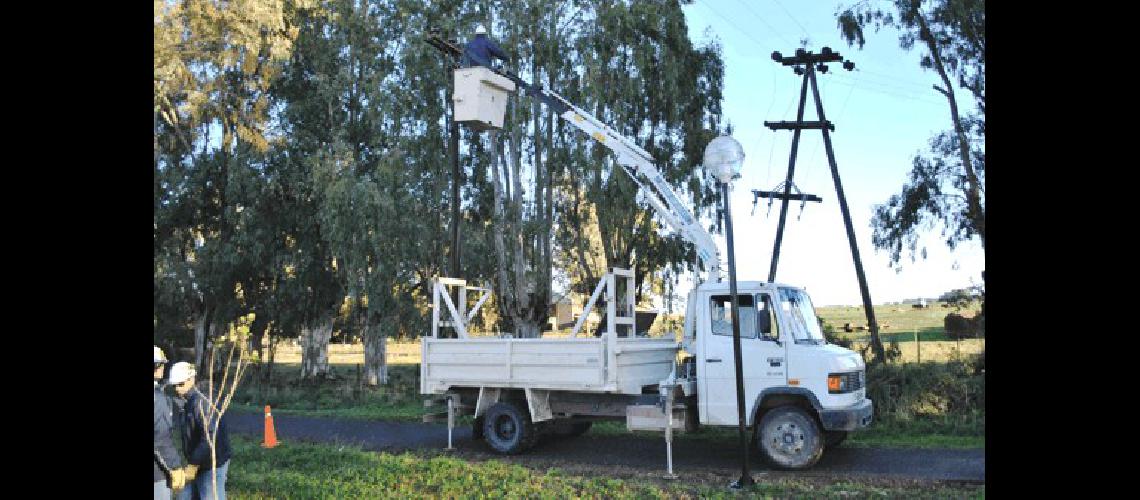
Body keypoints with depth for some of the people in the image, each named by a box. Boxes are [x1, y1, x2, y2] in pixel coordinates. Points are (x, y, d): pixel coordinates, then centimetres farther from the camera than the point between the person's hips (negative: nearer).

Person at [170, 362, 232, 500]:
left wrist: (193, 465, -21)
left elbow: (209, 439, -25)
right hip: (197, 466, 10)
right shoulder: (187, 405, 12)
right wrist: (191, 464, 12)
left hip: (212, 465, -10)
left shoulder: (202, 402, -18)